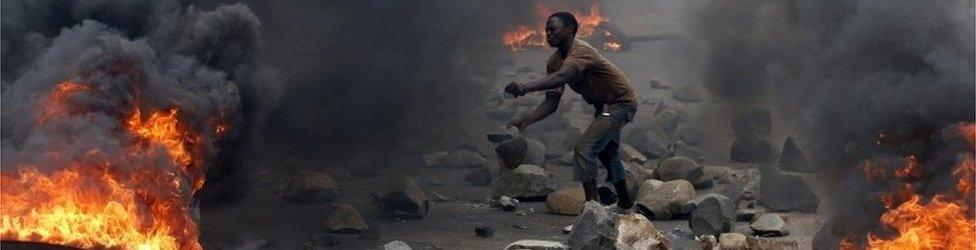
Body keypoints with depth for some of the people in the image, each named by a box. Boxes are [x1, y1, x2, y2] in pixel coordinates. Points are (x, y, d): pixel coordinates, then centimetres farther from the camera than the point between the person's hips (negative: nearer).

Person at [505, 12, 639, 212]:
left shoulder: (580, 51, -29)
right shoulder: (555, 61, -2)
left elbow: (561, 77, -48)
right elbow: (551, 101, -7)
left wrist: (525, 88, -60)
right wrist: (526, 120, -23)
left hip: (621, 103, -10)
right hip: (604, 106, 10)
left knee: (584, 149, -22)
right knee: (607, 154, 25)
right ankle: (625, 204, 44)